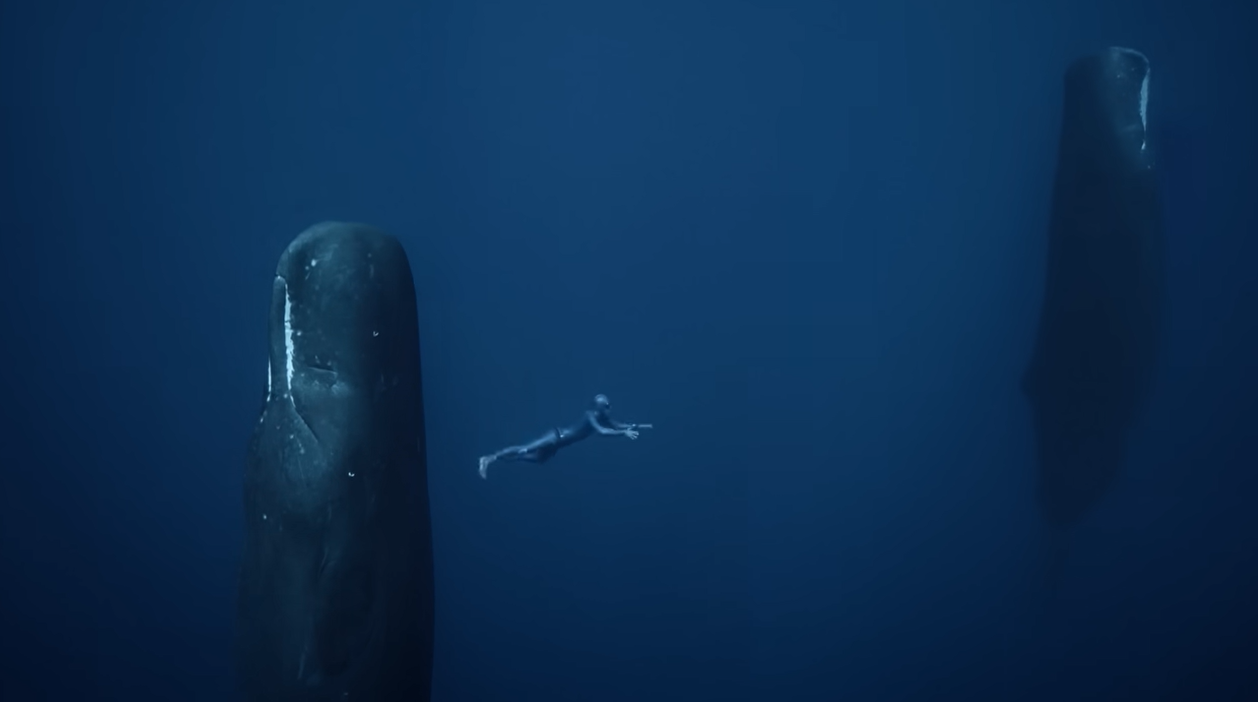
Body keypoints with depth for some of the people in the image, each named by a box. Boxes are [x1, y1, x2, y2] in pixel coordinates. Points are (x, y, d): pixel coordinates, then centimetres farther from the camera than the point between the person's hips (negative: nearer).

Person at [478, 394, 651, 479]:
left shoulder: (603, 418, 5)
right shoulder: (590, 415, -21)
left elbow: (618, 425, 15)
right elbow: (601, 431, -36)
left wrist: (637, 426, 4)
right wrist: (624, 433, -37)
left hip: (559, 441, 9)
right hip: (556, 436, -9)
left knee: (539, 458, 22)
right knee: (524, 449, -11)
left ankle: (499, 458, 28)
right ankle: (488, 458, -8)